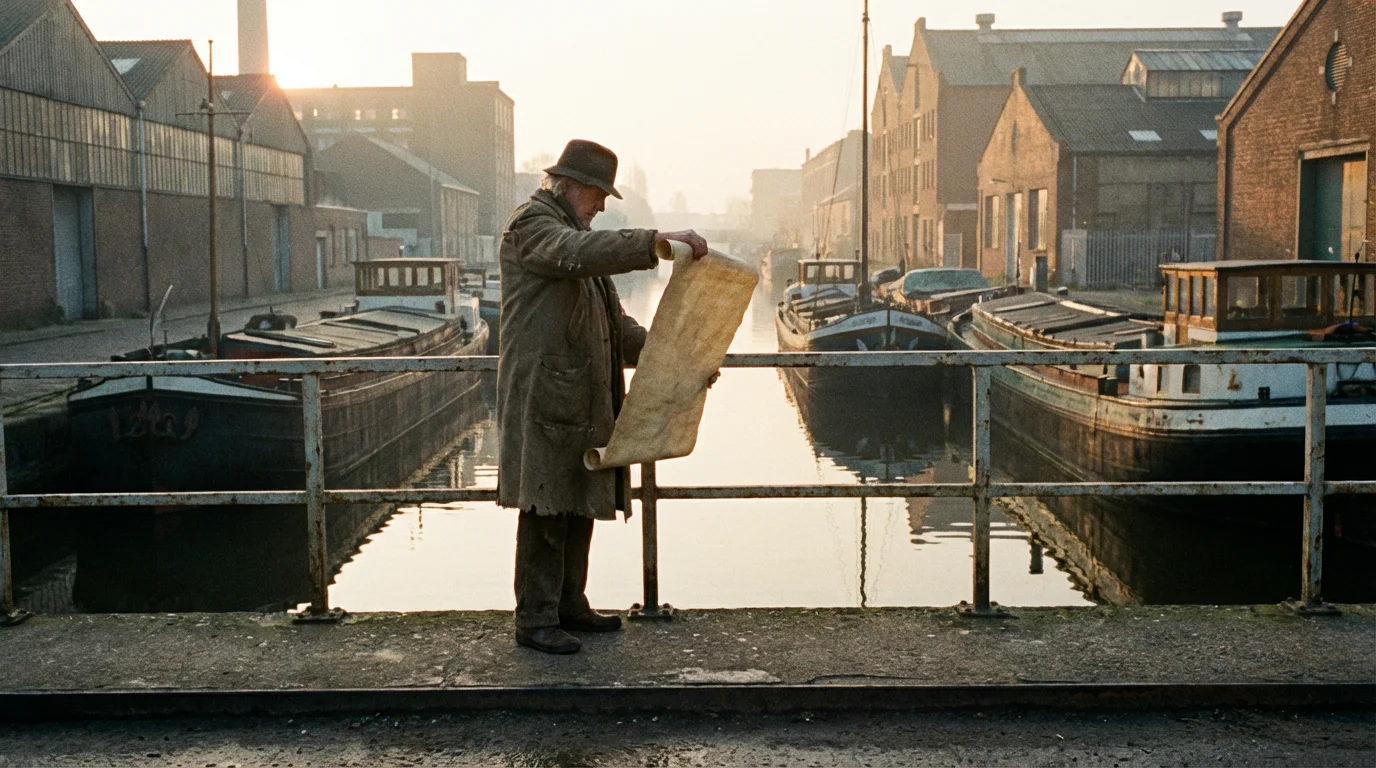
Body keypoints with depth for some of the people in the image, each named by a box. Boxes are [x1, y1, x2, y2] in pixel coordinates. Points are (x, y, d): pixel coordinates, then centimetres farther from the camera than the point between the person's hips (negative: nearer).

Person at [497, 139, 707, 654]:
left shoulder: (574, 233, 25)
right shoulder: (531, 224, -6)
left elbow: (613, 322, 26)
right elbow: (579, 253, -30)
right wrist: (656, 241, -38)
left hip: (583, 398, 10)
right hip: (545, 394, -10)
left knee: (580, 502, 12)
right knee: (546, 507, -8)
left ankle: (570, 606, 21)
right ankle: (535, 619, -3)